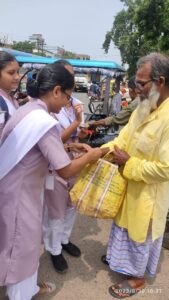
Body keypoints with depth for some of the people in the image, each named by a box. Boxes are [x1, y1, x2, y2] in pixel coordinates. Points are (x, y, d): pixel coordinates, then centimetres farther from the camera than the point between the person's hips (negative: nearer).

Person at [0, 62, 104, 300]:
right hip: (20, 193, -10)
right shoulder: (43, 121, -27)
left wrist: (70, 146, 8)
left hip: (20, 188, 10)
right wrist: (90, 156, -8)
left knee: (27, 243, 25)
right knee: (21, 247, 12)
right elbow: (65, 171, -23)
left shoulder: (29, 110, 3)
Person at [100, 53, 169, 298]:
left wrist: (129, 164, -22)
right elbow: (123, 138, 6)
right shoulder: (144, 107, 0)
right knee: (124, 226, 27)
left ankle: (137, 278, 40)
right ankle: (121, 257, 54)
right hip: (128, 185, 8)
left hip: (147, 194, -8)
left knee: (139, 235, 14)